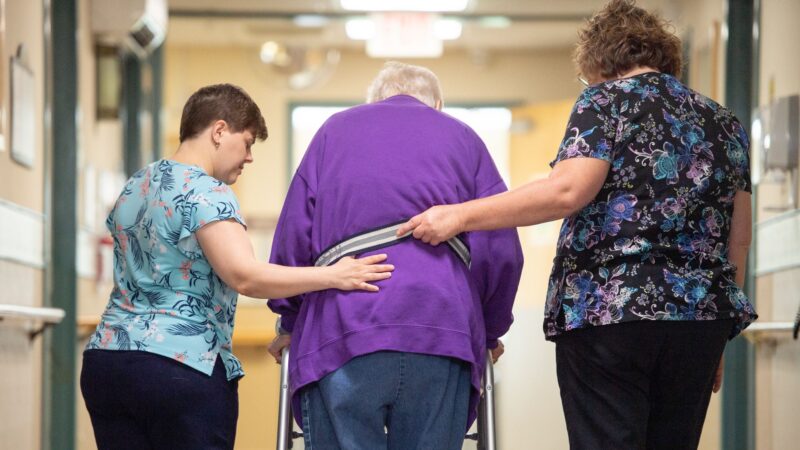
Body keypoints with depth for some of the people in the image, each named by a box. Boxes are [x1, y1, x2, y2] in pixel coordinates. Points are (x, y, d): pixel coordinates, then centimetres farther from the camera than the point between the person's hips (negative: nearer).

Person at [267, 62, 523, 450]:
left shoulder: (335, 129, 23)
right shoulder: (463, 137, 22)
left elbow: (292, 237, 15)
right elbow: (502, 252, 14)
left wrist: (291, 323, 25)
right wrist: (489, 332, 27)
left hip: (343, 329, -1)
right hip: (444, 327, 1)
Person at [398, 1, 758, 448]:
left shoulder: (605, 100, 0)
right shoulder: (723, 122, 16)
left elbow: (568, 190, -16)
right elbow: (739, 238, 17)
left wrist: (462, 215, -14)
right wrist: (717, 341, 23)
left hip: (606, 314, -5)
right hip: (701, 317, 5)